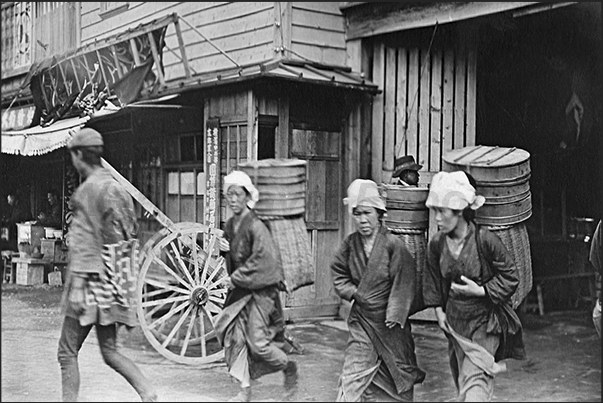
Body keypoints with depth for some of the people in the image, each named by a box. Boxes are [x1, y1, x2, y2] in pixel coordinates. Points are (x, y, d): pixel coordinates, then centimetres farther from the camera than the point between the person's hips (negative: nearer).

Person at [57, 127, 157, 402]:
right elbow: (128, 236, 17)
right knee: (110, 351, 12)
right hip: (115, 280, 8)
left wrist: (77, 283, -18)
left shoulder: (90, 188, -12)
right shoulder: (116, 187, 14)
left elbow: (85, 241, -18)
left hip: (93, 279, -8)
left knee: (67, 353, 4)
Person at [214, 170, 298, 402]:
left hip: (261, 290, -7)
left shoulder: (256, 227, -16)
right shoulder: (230, 225, 8)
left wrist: (236, 278, -15)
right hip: (239, 289, 7)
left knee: (258, 342, -8)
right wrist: (224, 250, -1)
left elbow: (262, 260, -21)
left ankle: (290, 368, 19)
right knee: (235, 336, 2)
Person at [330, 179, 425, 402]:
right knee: (353, 378, -5)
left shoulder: (393, 245, -14)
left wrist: (394, 316, -15)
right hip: (361, 322, 2)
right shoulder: (350, 244, -2)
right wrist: (353, 292, -5)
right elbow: (339, 275, 10)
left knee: (395, 379, 13)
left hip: (390, 324, -2)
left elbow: (402, 286, -12)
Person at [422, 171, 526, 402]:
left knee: (475, 381, -13)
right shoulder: (436, 243, -7)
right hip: (455, 321, 6)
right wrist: (438, 309, 6)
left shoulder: (485, 240, -21)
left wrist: (481, 291, -19)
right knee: (460, 379, 19)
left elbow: (510, 277, -10)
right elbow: (433, 279, 11)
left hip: (484, 322, -5)